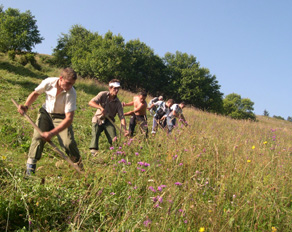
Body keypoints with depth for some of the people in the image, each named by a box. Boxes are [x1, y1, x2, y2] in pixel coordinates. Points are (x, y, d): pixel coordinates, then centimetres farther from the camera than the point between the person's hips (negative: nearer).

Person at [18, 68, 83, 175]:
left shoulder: (71, 93, -28)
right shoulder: (48, 82, -20)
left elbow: (69, 118, -32)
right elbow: (35, 93, 3)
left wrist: (52, 133, -39)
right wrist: (26, 106, -14)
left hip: (61, 117, -2)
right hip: (45, 113, 2)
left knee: (69, 143, -17)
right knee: (38, 137, -19)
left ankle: (80, 168, 9)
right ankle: (30, 168, -8)